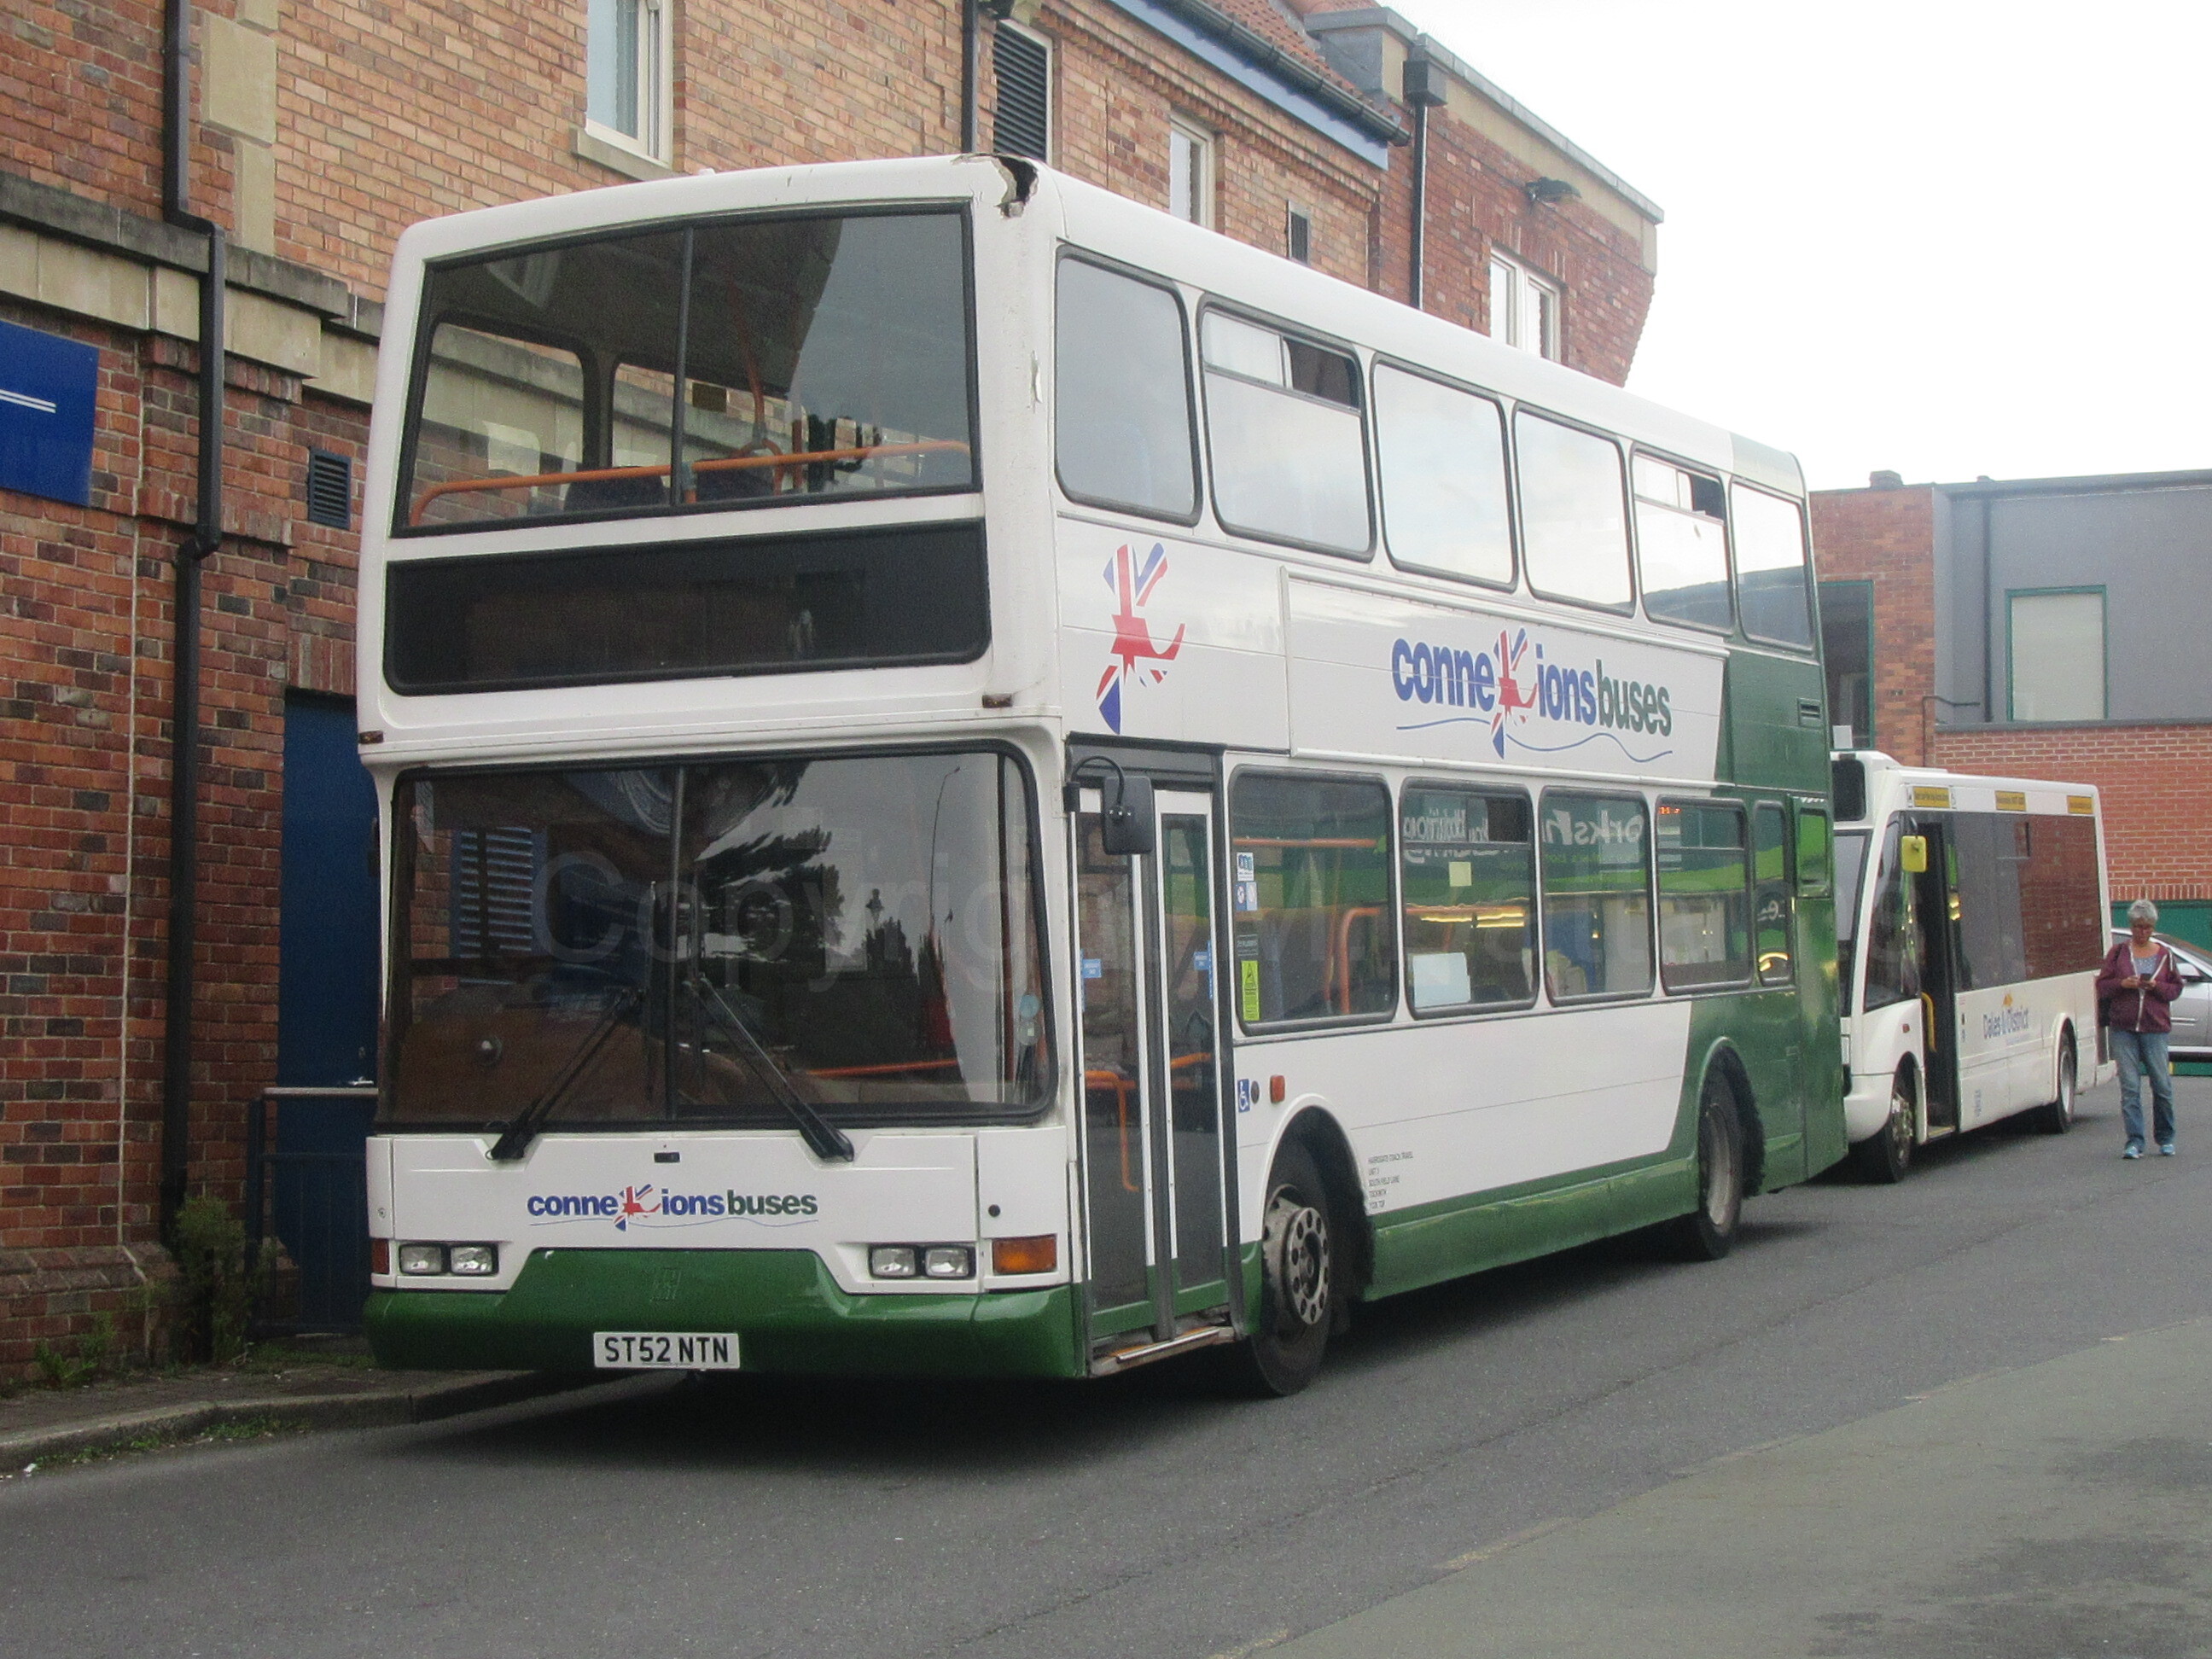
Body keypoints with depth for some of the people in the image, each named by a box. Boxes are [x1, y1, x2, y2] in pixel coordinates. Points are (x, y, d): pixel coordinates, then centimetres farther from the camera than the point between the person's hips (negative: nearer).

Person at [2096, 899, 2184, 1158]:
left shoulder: (2165, 955, 9)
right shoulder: (2118, 952, 7)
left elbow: (2176, 989, 11)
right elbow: (2102, 986, 7)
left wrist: (2157, 986, -9)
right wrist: (2123, 984, -12)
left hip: (2155, 1028, 0)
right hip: (2124, 1029, 0)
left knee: (2162, 1084, 1)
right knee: (2129, 1085, -3)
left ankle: (2165, 1139, 16)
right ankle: (2134, 1141, -1)